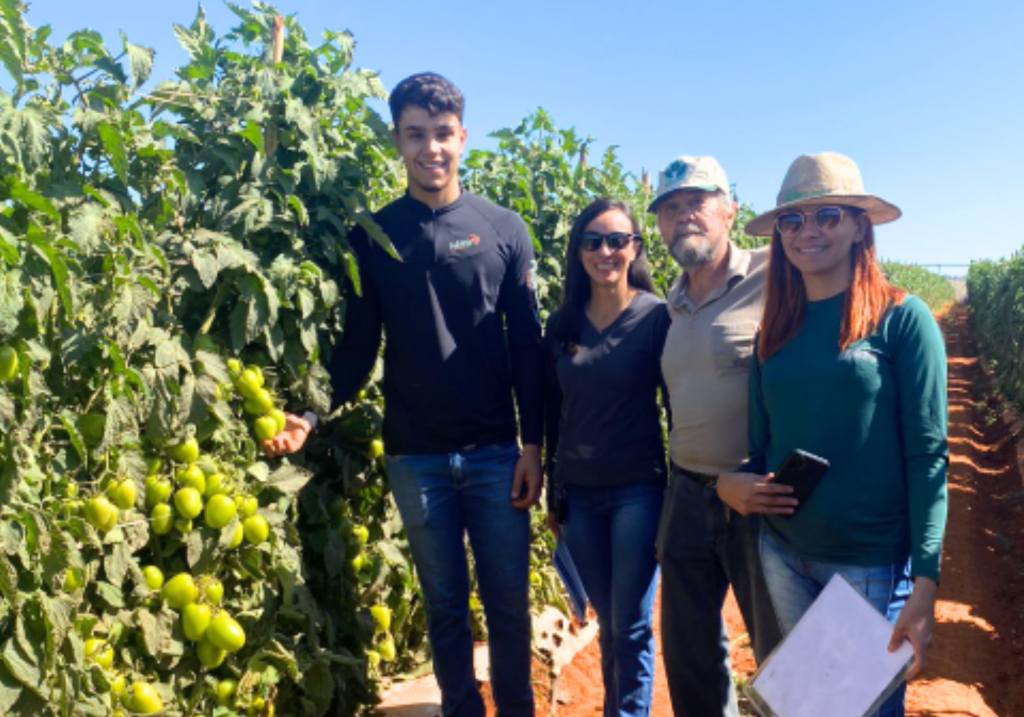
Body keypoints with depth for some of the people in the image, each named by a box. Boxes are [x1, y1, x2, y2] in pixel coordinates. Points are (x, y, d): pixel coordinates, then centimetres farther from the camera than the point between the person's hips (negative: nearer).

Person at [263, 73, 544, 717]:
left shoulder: (503, 229, 1)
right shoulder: (372, 235, 3)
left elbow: (528, 348, 1)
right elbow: (358, 348, 3)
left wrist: (533, 444, -3)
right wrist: (312, 415, -13)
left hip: (495, 452, 0)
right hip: (415, 457, 1)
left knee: (508, 601, 9)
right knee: (446, 604, 12)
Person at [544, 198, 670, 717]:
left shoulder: (656, 316, -7)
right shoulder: (562, 323, 5)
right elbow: (554, 414, 9)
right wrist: (552, 494, 11)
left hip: (638, 490, -4)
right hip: (578, 493, 4)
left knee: (631, 625, 5)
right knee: (607, 623, 16)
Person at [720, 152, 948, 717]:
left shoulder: (902, 318, -9)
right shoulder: (777, 329, 4)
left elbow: (928, 454, -11)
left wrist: (925, 583, -15)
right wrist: (739, 483, -10)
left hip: (873, 562, -4)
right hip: (781, 554, 4)